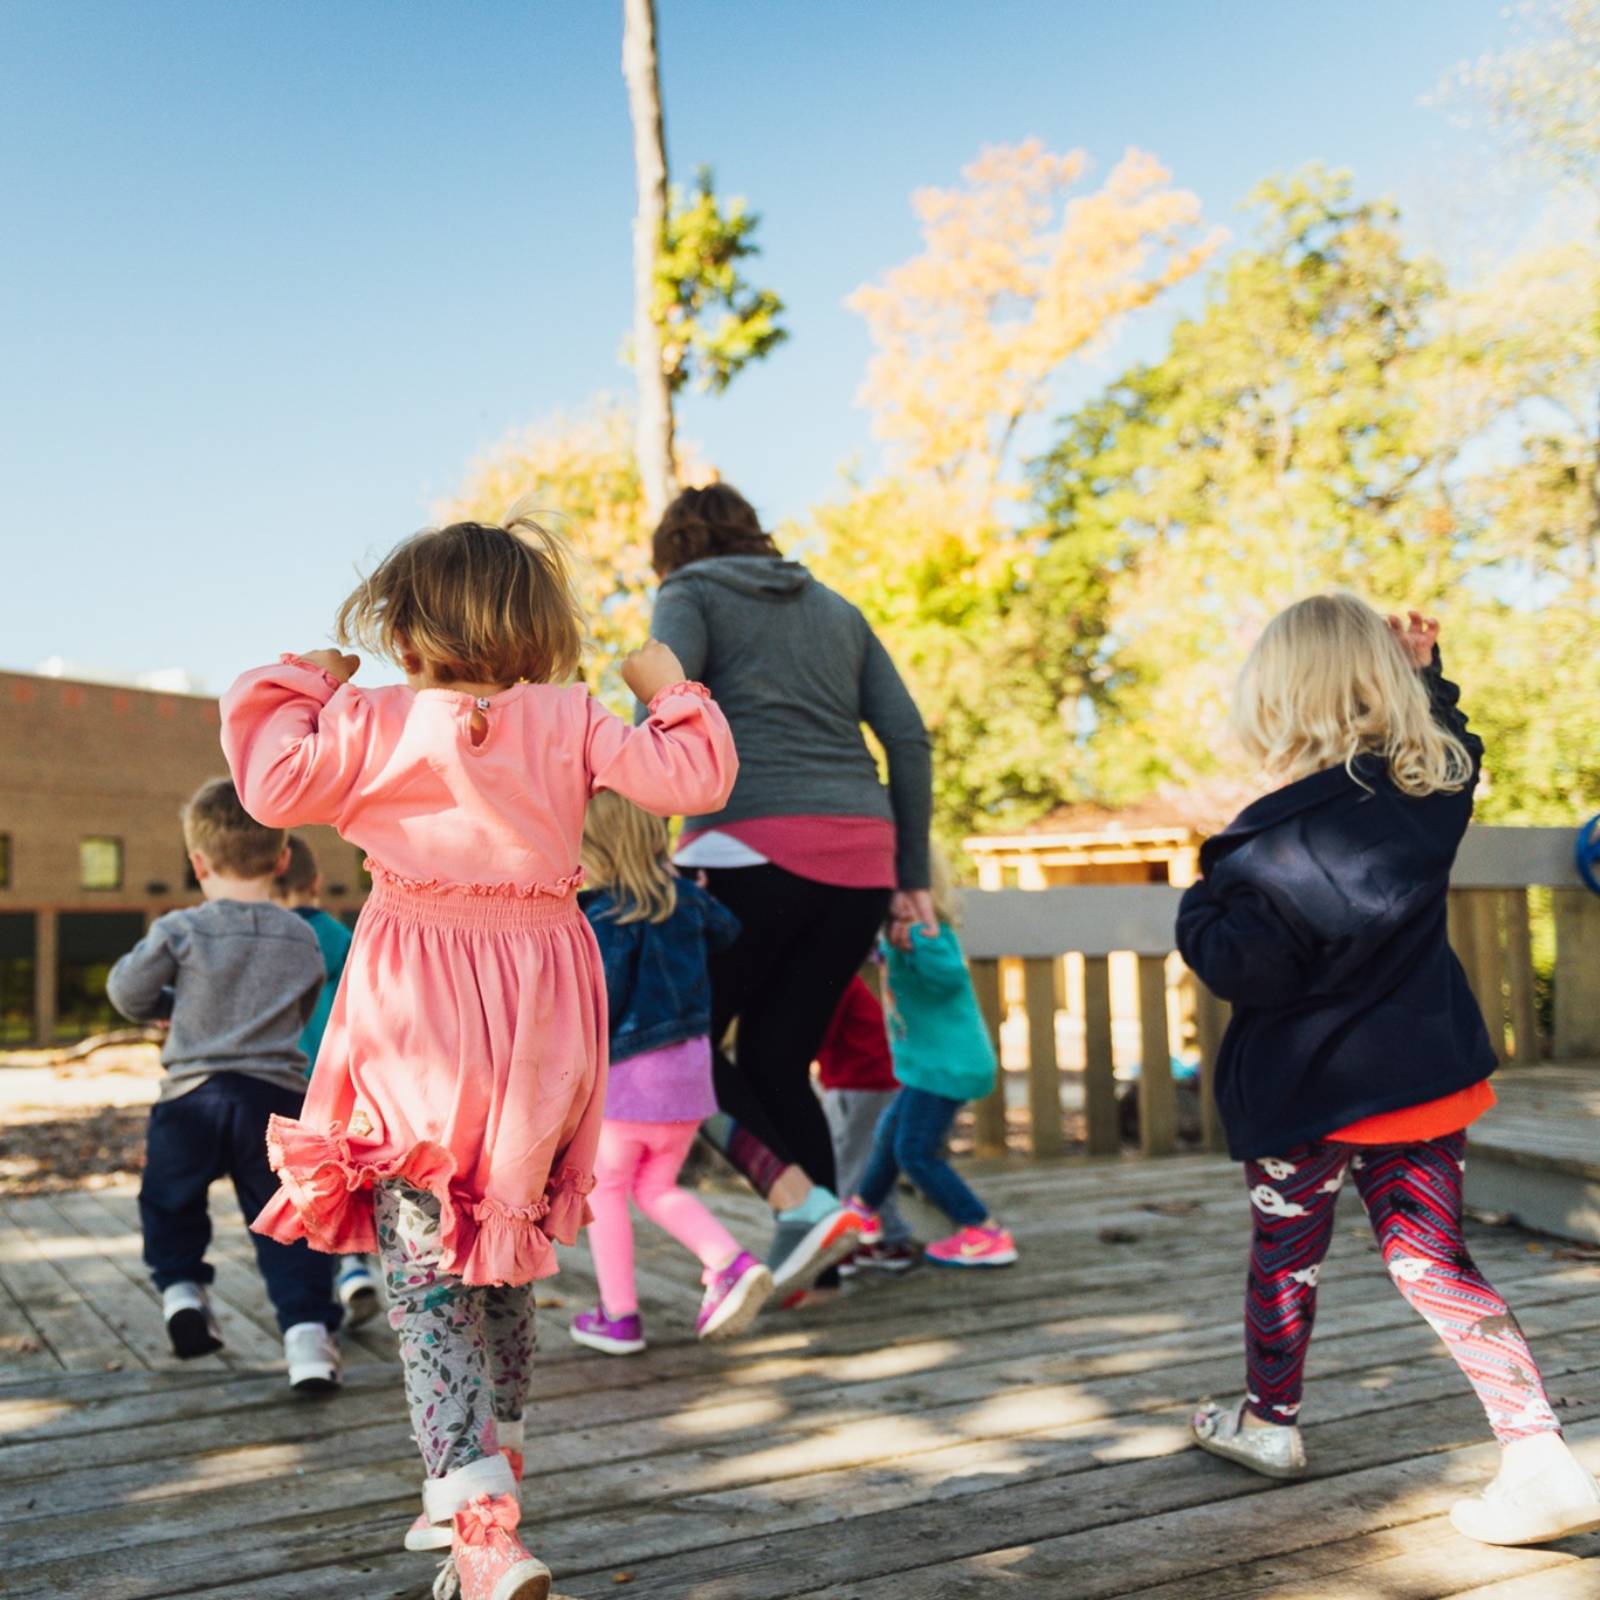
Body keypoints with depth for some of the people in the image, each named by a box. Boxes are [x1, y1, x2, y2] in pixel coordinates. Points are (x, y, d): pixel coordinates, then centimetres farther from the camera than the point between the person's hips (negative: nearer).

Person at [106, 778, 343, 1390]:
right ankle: (307, 1329, -5)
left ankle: (181, 1287, 17)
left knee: (169, 1203, 25)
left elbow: (126, 993, 2)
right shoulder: (302, 939, 4)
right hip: (278, 1096, 2)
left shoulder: (180, 931, -6)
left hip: (193, 1097, -1)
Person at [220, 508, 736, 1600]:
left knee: (424, 1276, -1)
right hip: (539, 1016, 3)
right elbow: (691, 778, -4)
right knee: (509, 1250, 21)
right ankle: (491, 1469, 38)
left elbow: (274, 784, 0)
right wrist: (671, 691, 14)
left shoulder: (372, 721, -3)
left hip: (416, 1023, -3)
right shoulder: (572, 723, 0)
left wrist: (297, 686, 15)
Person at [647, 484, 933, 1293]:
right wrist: (911, 877, 16)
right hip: (860, 856, 6)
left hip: (753, 846, -6)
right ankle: (806, 1262, 10)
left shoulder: (691, 595, 9)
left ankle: (807, 1202, -10)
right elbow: (909, 738, 15)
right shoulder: (835, 607, 24)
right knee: (779, 1061, 13)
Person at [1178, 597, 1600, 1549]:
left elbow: (1241, 967, -19)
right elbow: (1450, 739, 22)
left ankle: (1269, 1423, 35)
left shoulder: (1270, 844, -22)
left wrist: (1202, 909, -4)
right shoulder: (1434, 785, -3)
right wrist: (1424, 675, 15)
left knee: (1285, 1256, 15)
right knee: (1434, 1264, 10)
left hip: (1310, 1091, -5)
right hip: (1426, 1075, 5)